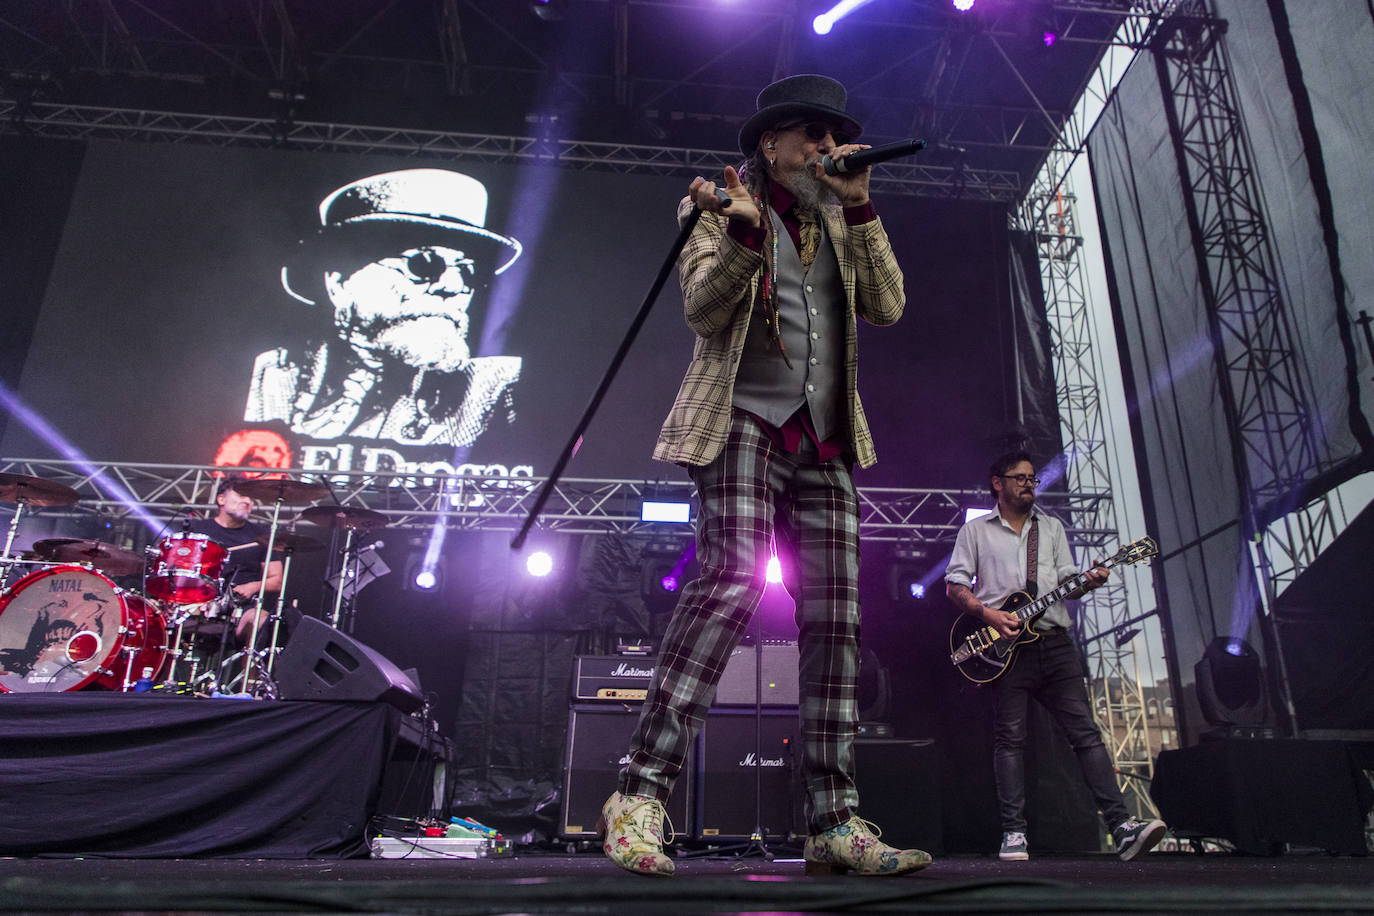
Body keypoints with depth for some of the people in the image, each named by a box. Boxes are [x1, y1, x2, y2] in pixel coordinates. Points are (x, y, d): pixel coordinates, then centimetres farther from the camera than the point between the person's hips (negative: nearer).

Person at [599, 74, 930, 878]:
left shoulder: (838, 221, 24)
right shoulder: (724, 204, 10)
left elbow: (888, 305, 10)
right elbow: (704, 308, -6)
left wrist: (859, 208, 4)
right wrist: (744, 233, -21)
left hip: (825, 440, 6)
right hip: (747, 420, -6)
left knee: (835, 618, -1)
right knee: (732, 579, -25)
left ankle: (835, 823, 4)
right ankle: (641, 795, -19)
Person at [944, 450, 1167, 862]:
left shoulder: (1051, 527, 21)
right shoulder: (975, 531, 10)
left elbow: (1067, 581, 14)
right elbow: (955, 584, 4)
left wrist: (1087, 581, -9)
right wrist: (988, 614, -11)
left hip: (1055, 641, 3)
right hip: (1006, 645, -3)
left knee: (1086, 731, -3)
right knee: (1010, 737, -3)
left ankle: (1121, 826, -3)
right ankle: (1014, 834, 1)